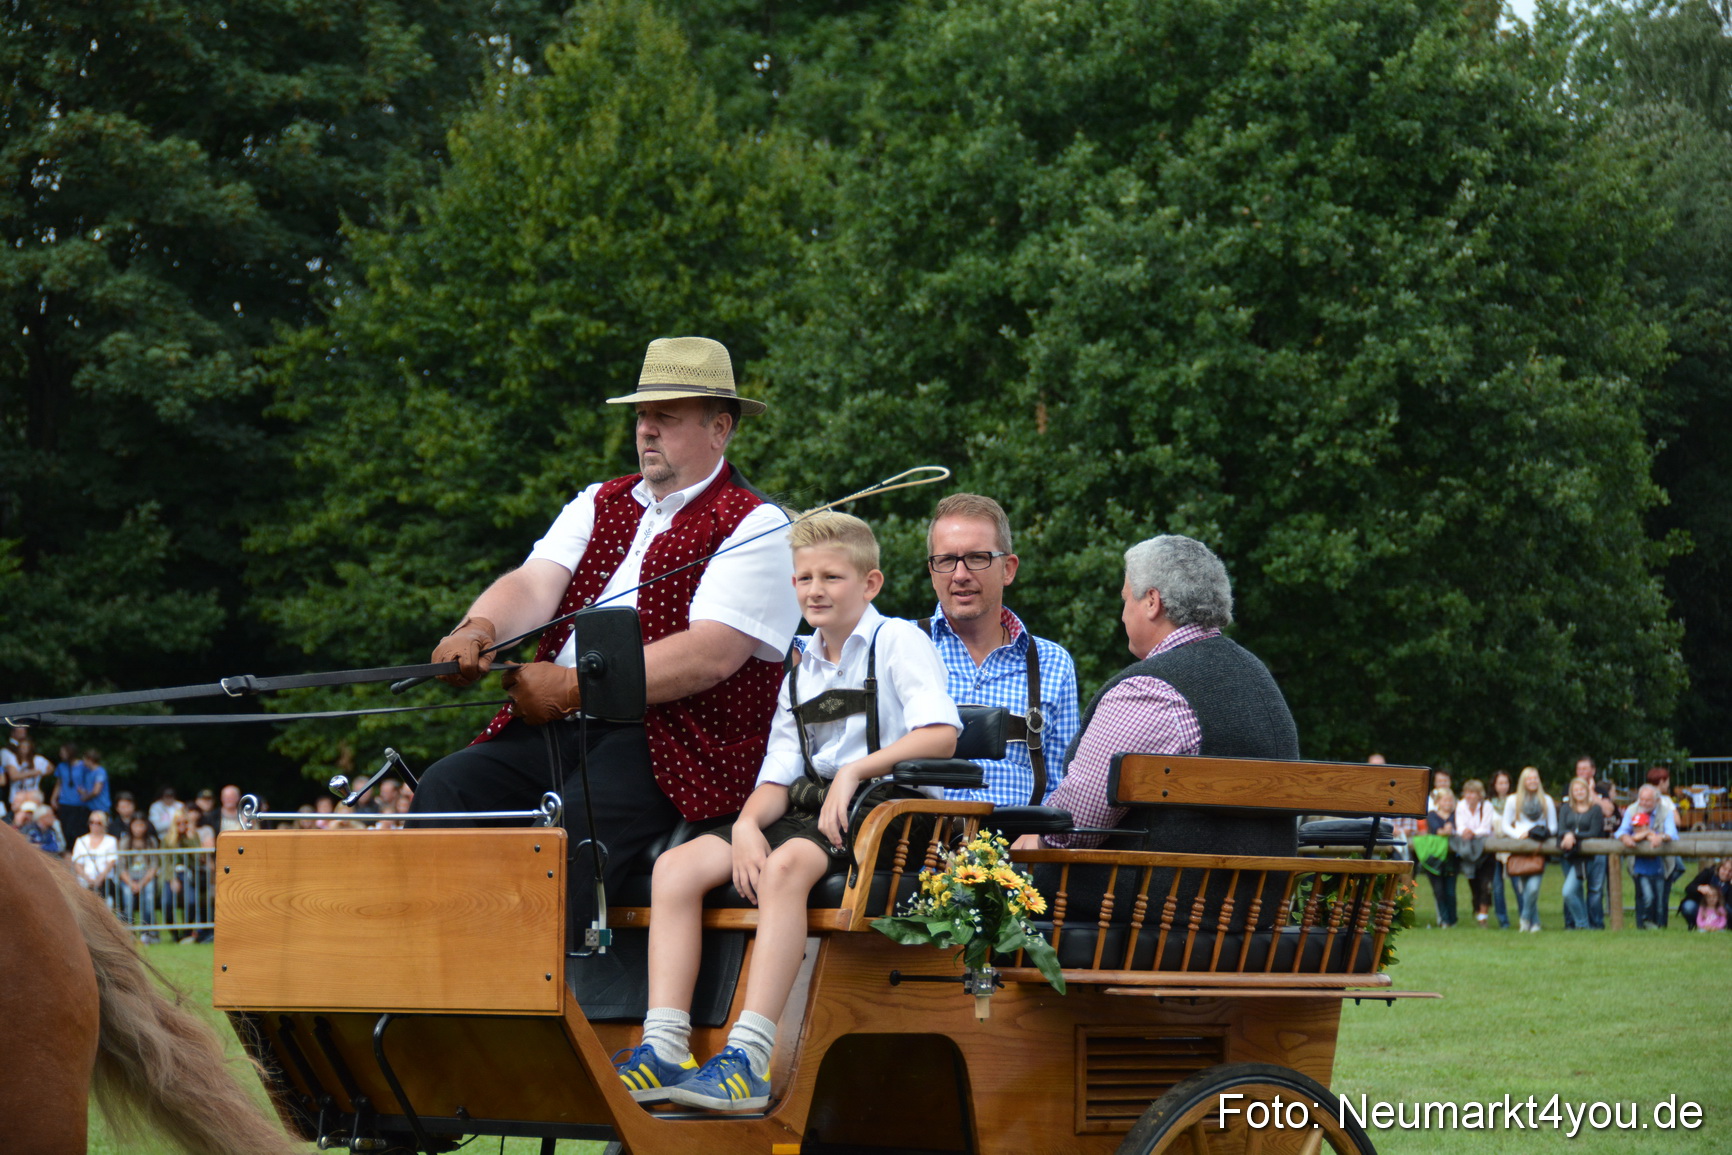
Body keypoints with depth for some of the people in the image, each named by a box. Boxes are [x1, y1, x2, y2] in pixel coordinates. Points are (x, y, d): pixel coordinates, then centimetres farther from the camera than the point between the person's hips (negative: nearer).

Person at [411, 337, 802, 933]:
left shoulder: (757, 527, 0)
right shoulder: (600, 504, 22)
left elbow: (711, 655, -13)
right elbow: (535, 583, 7)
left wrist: (575, 687, -18)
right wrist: (478, 630, -18)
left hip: (671, 745, -6)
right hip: (556, 731, 6)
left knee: (572, 823, -34)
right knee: (447, 786, -18)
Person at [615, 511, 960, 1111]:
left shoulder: (898, 641, 1)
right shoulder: (802, 671, 22)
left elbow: (942, 734, -15)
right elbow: (778, 776, 14)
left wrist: (855, 770, -20)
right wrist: (747, 824, -7)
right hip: (806, 810, 7)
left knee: (786, 865, -37)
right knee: (676, 866, -14)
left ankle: (749, 1061, -43)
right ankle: (663, 1050, -23)